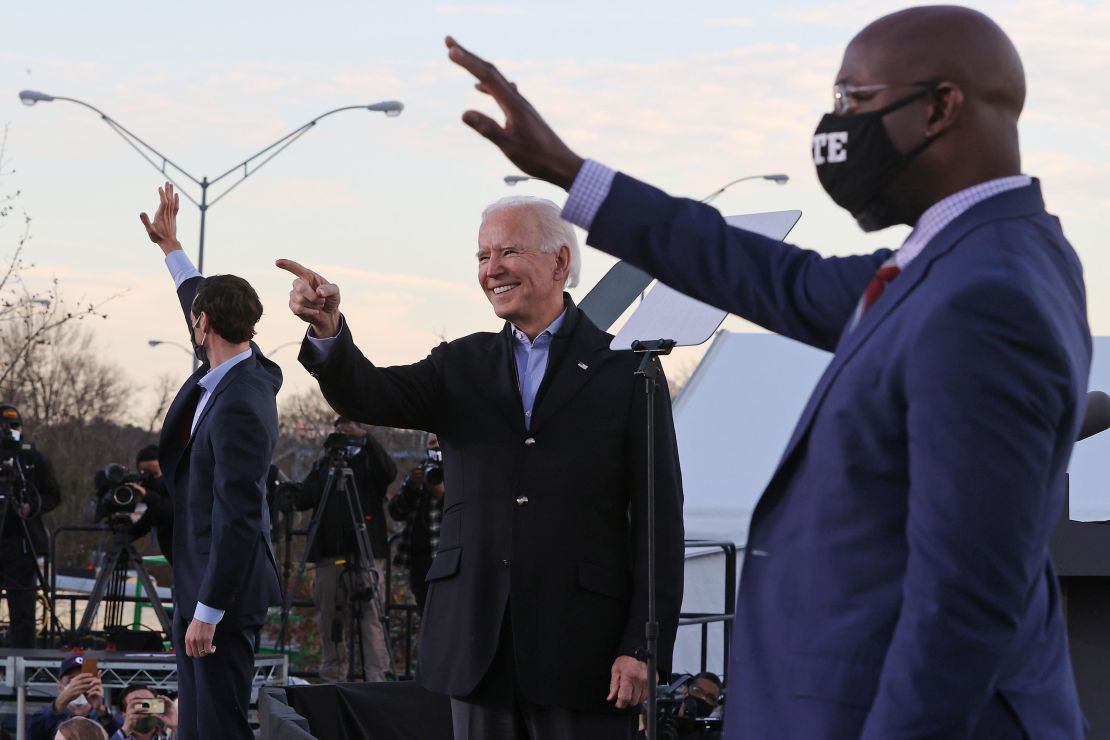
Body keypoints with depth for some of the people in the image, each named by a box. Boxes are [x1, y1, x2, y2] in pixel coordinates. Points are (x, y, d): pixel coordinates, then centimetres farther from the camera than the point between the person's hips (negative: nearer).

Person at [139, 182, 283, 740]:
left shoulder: (239, 406, -23)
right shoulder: (228, 372, 6)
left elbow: (239, 517, -24)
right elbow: (199, 298, 29)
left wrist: (208, 611, -21)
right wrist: (170, 246, 40)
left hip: (225, 590, -10)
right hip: (198, 584, 10)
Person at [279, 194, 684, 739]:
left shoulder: (626, 370, 2)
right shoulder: (461, 366, 14)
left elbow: (659, 516, -2)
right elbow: (368, 396, -3)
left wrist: (643, 647, -9)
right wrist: (327, 330, -24)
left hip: (582, 648, -4)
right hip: (480, 650, 4)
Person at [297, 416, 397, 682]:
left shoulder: (369, 461, 8)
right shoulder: (323, 465, 18)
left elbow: (389, 472, -14)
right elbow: (304, 499, 9)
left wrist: (366, 439, -20)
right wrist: (328, 479, -6)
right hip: (329, 555, 4)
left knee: (370, 616, -12)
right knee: (329, 618, 4)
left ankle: (376, 677, -16)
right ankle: (332, 678, 9)